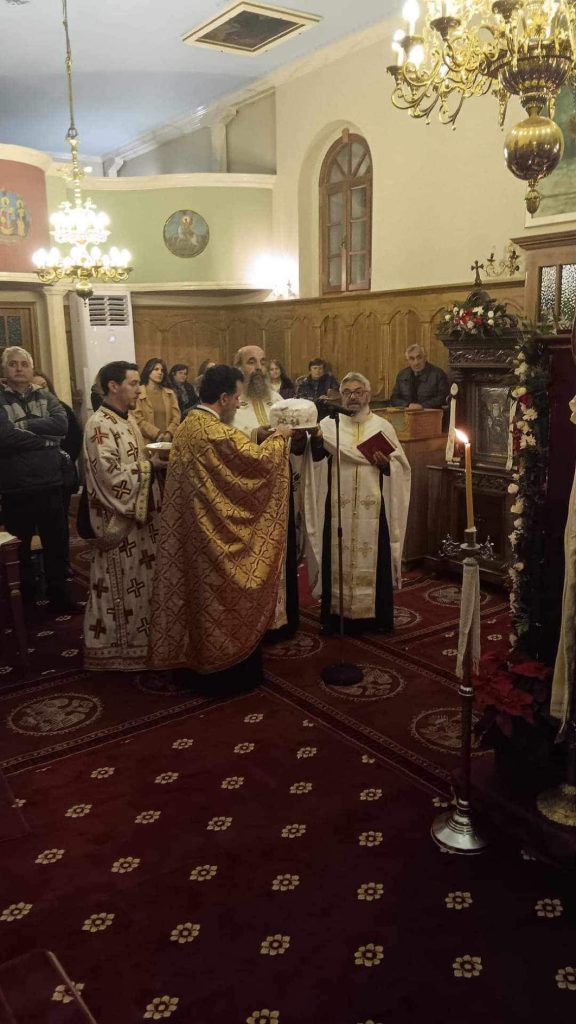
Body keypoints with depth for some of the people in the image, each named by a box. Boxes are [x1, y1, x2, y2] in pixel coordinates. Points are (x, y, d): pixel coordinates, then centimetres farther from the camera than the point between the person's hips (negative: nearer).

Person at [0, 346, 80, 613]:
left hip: (51, 483, 3)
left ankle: (59, 597, 28)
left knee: (57, 544, 13)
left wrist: (24, 424, -17)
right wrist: (46, 440, -15)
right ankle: (23, 600, 28)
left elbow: (62, 425, -11)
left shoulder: (46, 397, 7)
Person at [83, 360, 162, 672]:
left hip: (140, 514, 9)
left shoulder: (128, 419, 12)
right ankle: (118, 648, 14)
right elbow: (111, 474, -24)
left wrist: (153, 461, 0)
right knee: (121, 583, 1)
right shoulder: (99, 424, -17)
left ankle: (137, 639, 29)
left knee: (139, 578, 15)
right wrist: (150, 466, -15)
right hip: (118, 519, -9)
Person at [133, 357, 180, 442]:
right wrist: (157, 434, -14)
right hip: (147, 442, -3)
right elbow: (138, 420, -8)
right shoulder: (138, 393, 0)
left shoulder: (170, 393, 15)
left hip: (167, 441, 4)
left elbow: (176, 417, 5)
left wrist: (168, 434, -11)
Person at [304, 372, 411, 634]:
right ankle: (336, 614, 15)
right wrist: (315, 443, -23)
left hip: (373, 508, 0)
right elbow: (314, 463, -4)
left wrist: (386, 464, -13)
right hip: (337, 508, 0)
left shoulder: (383, 426, 7)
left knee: (373, 559, 3)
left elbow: (401, 466, 7)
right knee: (337, 559, 2)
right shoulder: (328, 424, 6)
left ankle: (375, 616, 15)